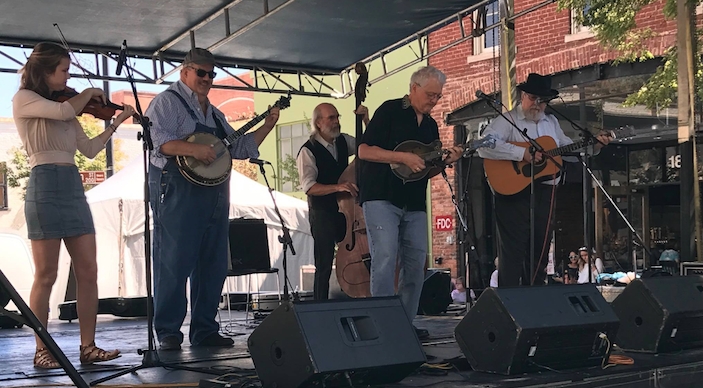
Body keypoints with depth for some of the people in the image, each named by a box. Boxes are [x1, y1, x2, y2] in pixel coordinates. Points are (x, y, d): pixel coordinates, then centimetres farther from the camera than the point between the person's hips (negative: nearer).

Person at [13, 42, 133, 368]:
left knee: (88, 272, 2)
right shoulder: (23, 99, 0)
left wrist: (115, 123, 18)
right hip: (45, 186, -7)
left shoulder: (63, 106, 20)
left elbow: (89, 150, 19)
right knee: (46, 276, -3)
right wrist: (89, 93, -1)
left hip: (74, 187, 7)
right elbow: (63, 112, -18)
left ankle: (88, 347, 7)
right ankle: (42, 350, 6)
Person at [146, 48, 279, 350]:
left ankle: (204, 330, 14)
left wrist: (266, 126, 15)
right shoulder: (167, 102, 0)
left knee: (213, 264, 7)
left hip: (214, 193, 8)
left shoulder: (214, 113, 25)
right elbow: (158, 140, -15)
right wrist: (193, 149, -27)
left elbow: (240, 147, 25)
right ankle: (168, 332, -3)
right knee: (174, 262, -8)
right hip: (178, 191, -8)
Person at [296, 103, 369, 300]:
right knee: (324, 266, -4)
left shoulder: (344, 141, 8)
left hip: (345, 210, 5)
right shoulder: (308, 151, -10)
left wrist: (366, 121, -4)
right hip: (323, 214, -5)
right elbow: (309, 186, -20)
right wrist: (337, 187, -34)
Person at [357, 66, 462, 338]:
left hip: (414, 203, 7)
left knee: (416, 262, 4)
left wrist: (446, 161, 0)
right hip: (381, 197, -7)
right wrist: (403, 157, -17)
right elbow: (364, 150, -10)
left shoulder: (430, 125, 18)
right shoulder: (390, 111, -2)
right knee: (385, 257, -16)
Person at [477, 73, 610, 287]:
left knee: (540, 253, 12)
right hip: (513, 192, -7)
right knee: (513, 252, -8)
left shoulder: (551, 122, 18)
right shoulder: (507, 120, -5)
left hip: (544, 194, 7)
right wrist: (522, 153, -27)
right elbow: (485, 146, -22)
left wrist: (592, 146, 9)